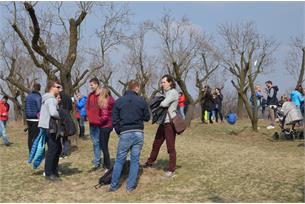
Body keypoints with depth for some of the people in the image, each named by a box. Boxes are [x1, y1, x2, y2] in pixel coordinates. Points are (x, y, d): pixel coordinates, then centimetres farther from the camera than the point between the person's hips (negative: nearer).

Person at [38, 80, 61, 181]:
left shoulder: (51, 98, 18)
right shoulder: (50, 99, -16)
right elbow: (53, 112, -30)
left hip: (53, 127, 10)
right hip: (50, 128, -10)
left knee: (57, 148, 16)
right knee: (52, 149, -4)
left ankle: (54, 170, 26)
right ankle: (48, 173, 5)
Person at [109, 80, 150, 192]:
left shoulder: (119, 101, 1)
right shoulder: (142, 101, -1)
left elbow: (115, 120, 1)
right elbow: (147, 117, 7)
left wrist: (119, 132, 12)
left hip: (125, 133, 0)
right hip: (139, 133, 0)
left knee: (119, 160, 9)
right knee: (135, 160, 8)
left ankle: (114, 185, 14)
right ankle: (130, 185, 11)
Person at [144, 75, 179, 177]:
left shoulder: (173, 92, -11)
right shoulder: (165, 93, 16)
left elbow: (165, 104, -24)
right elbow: (162, 104, 12)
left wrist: (158, 104, -4)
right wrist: (159, 105, -11)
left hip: (170, 123, -8)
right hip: (163, 122, 8)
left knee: (171, 147, -1)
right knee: (156, 144, 18)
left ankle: (172, 170, 7)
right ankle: (150, 162, 33)